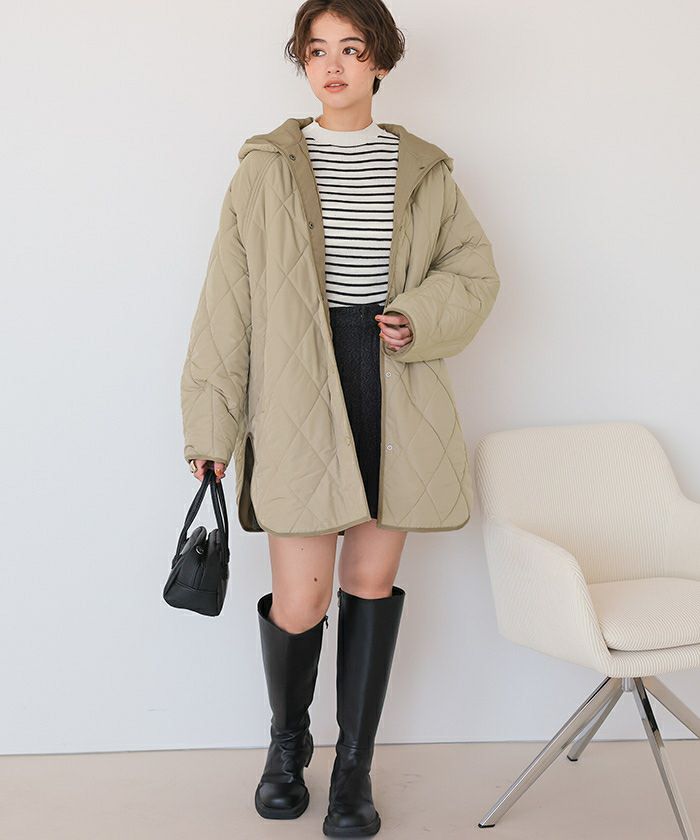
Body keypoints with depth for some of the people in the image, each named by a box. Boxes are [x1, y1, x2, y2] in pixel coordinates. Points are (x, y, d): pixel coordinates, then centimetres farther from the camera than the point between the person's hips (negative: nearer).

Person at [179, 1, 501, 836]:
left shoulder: (423, 170, 9)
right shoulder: (266, 169, 3)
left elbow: (475, 269, 14)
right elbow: (227, 301, 1)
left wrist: (422, 317, -7)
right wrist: (211, 421, -3)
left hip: (397, 393, 2)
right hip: (297, 397, -2)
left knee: (373, 580, 7)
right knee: (299, 602, -4)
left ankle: (354, 765, 24)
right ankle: (288, 738, 28)